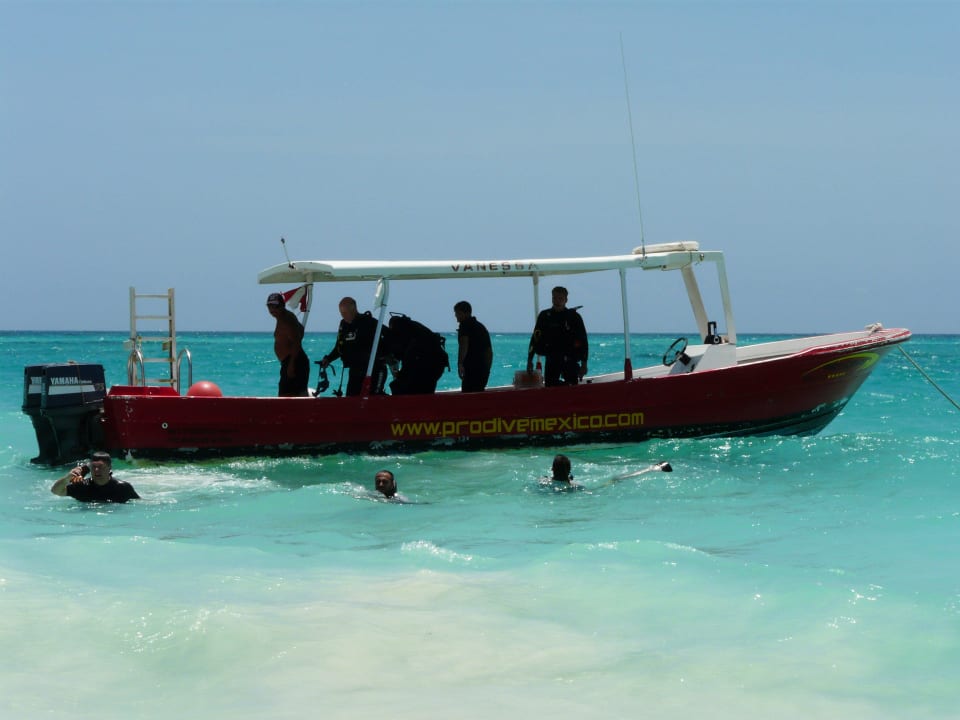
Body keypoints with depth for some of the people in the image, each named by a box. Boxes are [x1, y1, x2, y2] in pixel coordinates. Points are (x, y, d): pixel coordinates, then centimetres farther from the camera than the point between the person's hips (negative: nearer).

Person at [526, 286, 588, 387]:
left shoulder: (574, 317, -1)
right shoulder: (545, 316, 4)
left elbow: (583, 341, 1)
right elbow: (535, 338, 5)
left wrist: (584, 363, -3)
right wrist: (529, 360, -1)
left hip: (570, 361, -2)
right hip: (551, 359, 2)